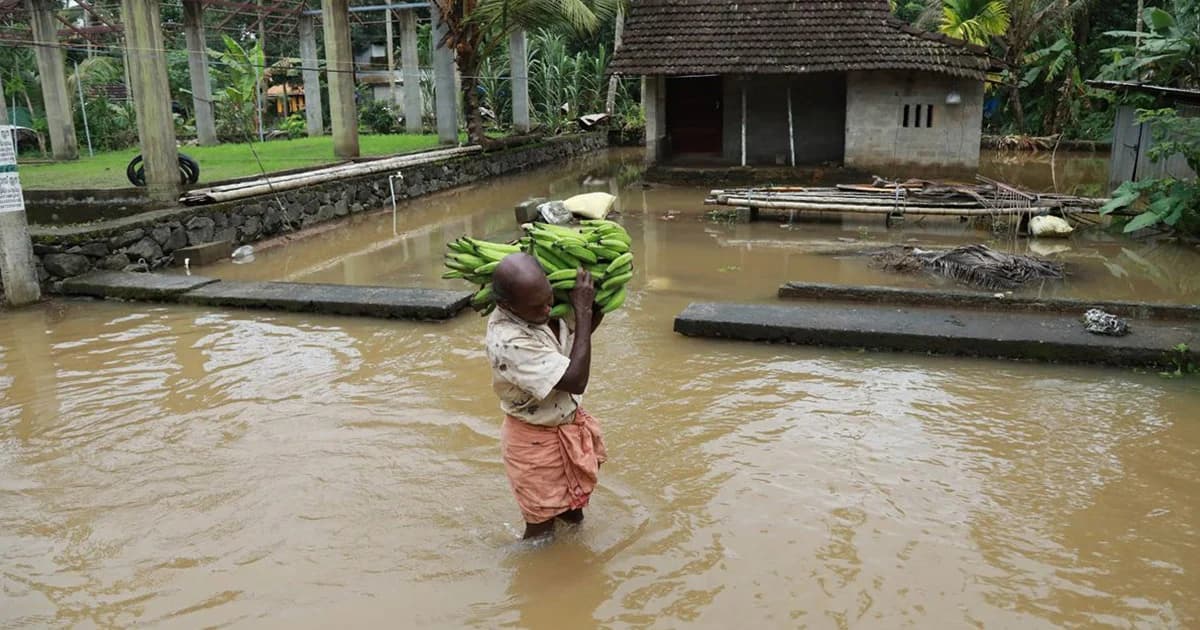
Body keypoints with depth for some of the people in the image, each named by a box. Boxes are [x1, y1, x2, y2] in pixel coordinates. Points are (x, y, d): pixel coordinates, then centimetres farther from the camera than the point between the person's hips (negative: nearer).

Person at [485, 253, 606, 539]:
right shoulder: (508, 342, -35)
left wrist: (599, 299, -11)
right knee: (542, 526, 12)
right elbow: (576, 381, -34)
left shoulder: (546, 310, -13)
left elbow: (583, 330, 10)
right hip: (536, 440, -7)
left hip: (567, 424, 7)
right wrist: (582, 310, -31)